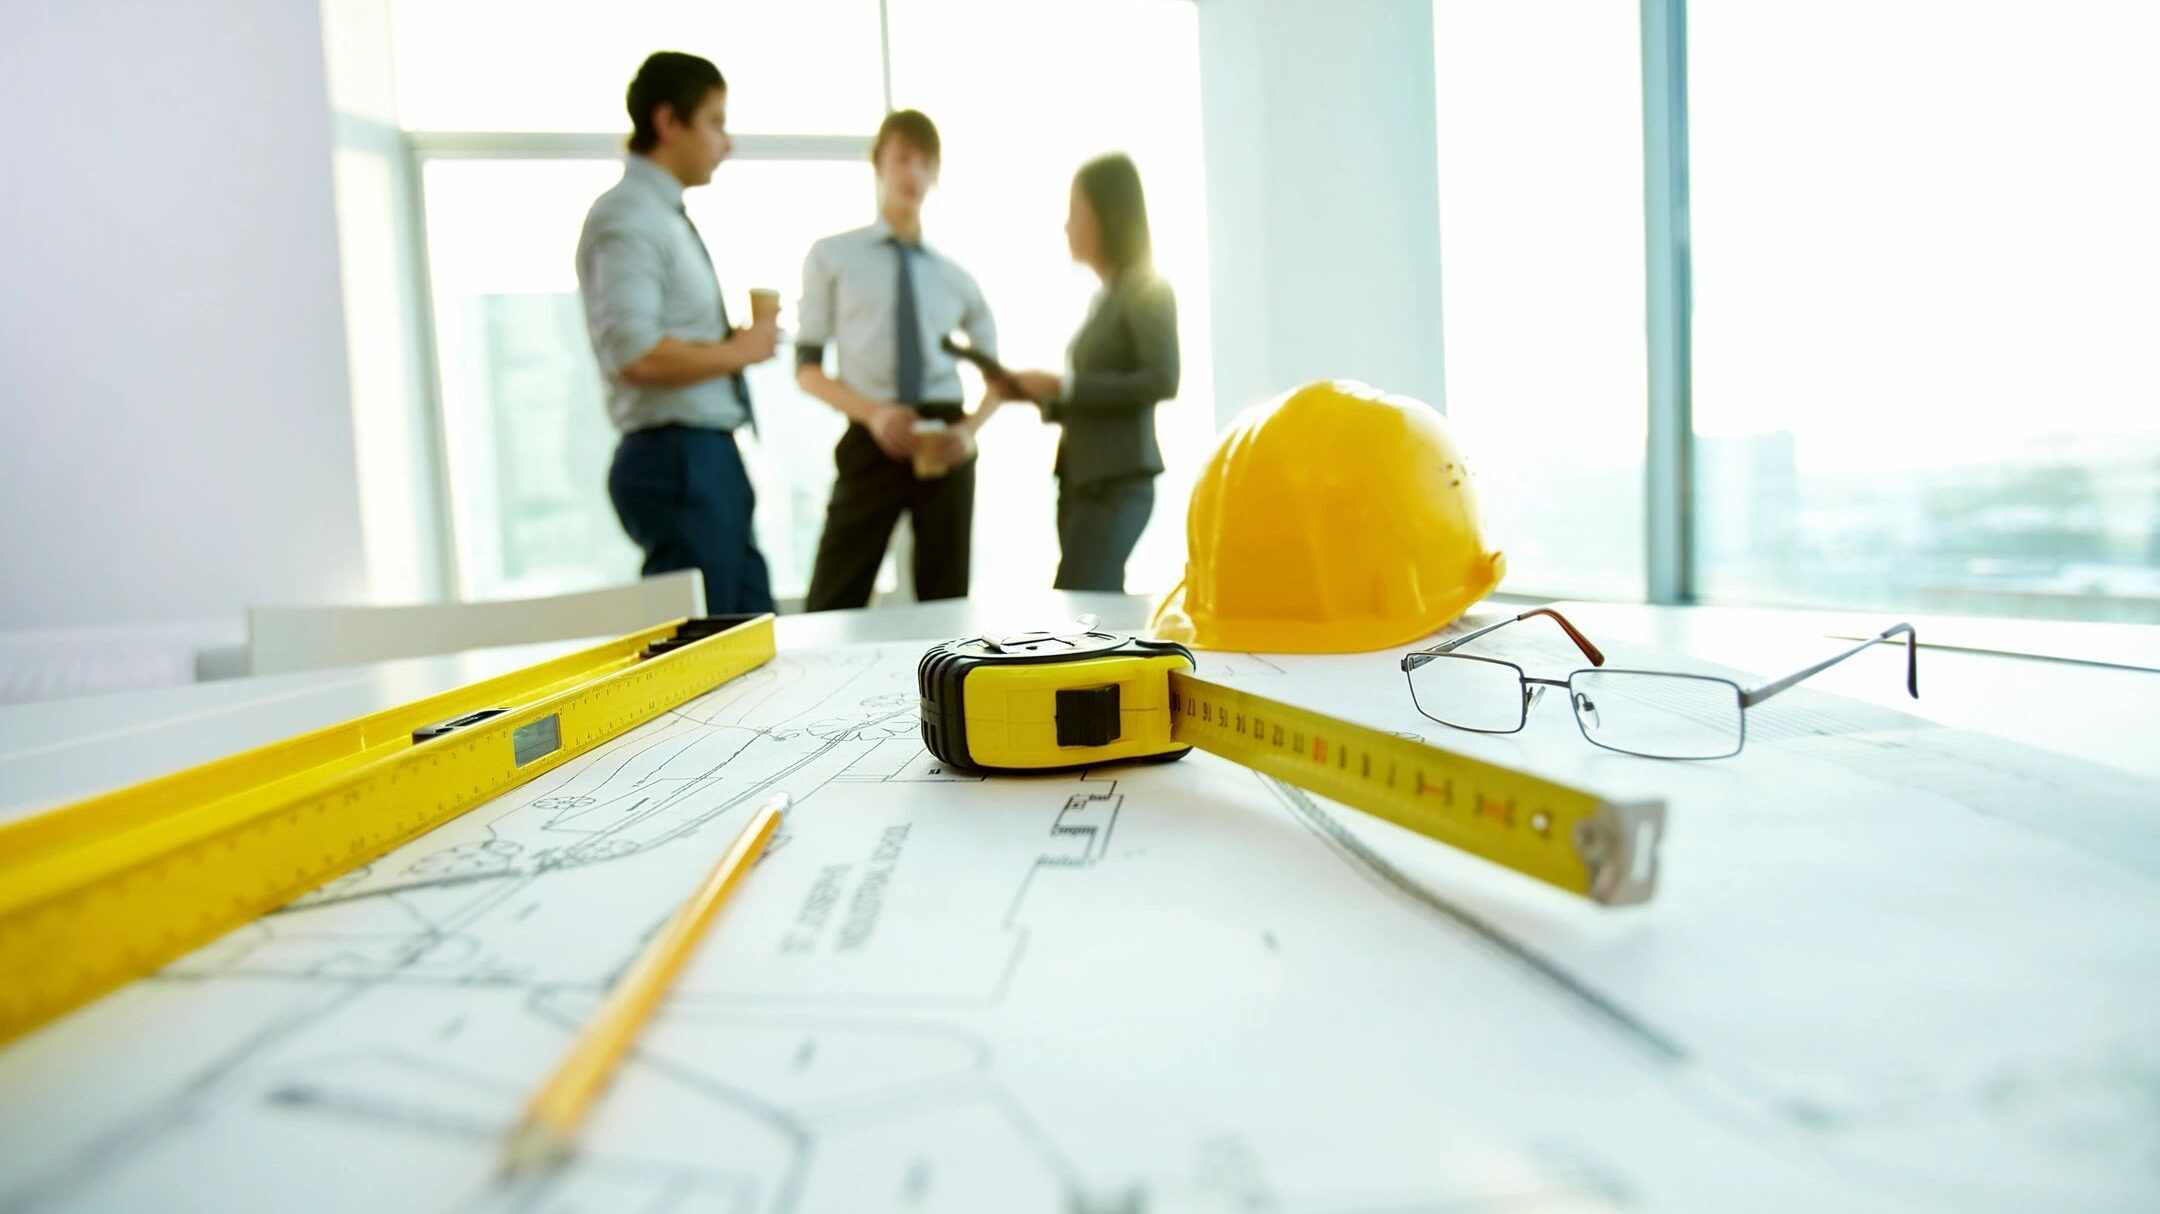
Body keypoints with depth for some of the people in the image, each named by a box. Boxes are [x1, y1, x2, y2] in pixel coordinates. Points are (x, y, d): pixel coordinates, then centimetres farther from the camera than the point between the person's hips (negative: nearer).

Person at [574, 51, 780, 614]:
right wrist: (738, 351, -12)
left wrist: (739, 346, 8)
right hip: (677, 461, -10)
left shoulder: (665, 216, 18)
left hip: (708, 458, 10)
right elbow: (636, 354, -24)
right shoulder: (628, 217, -11)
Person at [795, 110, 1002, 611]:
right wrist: (873, 413, -15)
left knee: (947, 602, 8)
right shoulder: (832, 257, 5)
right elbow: (807, 368, 2)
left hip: (945, 443, 3)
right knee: (834, 605, -5)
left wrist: (969, 429, -1)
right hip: (872, 441, -2)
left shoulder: (954, 276, 13)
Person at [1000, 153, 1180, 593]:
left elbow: (1162, 381, -16)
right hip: (1082, 480, 7)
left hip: (1118, 483, -7)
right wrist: (1039, 392, 1)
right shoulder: (1105, 294, 16)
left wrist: (1065, 386, -16)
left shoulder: (1146, 287, -5)